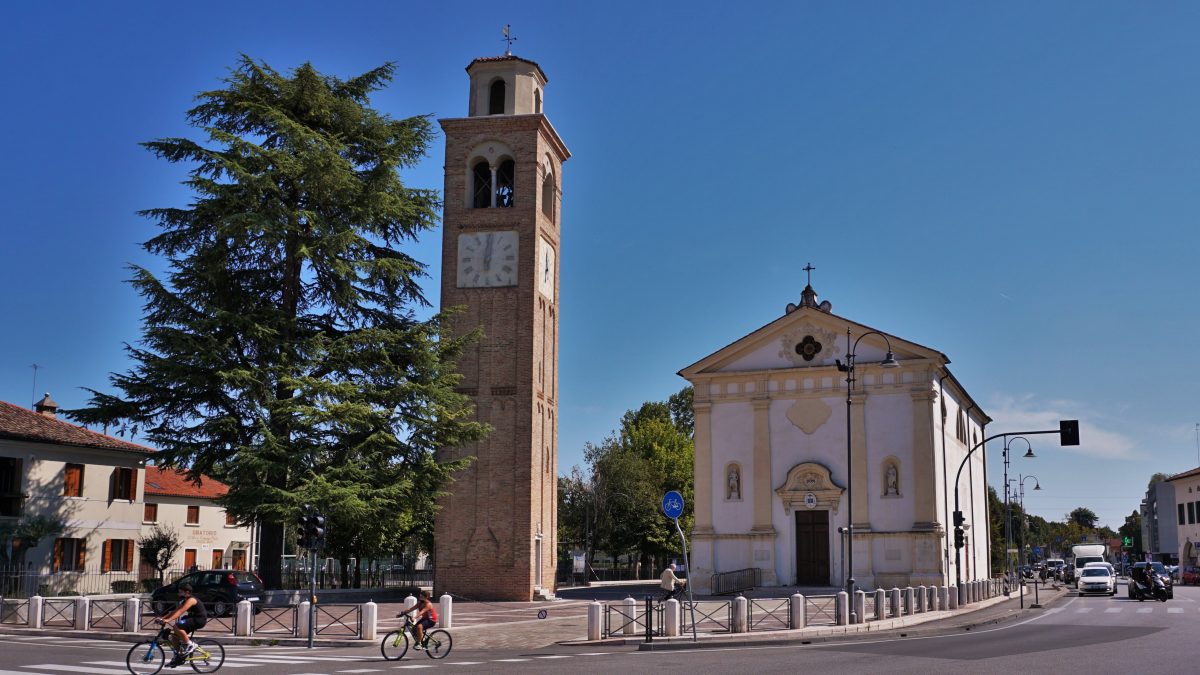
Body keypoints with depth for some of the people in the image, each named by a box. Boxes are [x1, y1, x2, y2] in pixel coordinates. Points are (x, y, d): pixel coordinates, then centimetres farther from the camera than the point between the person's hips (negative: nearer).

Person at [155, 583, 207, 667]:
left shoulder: (191, 600, -18)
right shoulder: (184, 601, 14)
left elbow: (180, 611, -29)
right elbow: (175, 611, 11)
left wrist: (168, 620, -37)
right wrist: (162, 618, 0)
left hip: (199, 620, -10)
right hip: (193, 618, 10)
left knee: (177, 627, -25)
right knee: (176, 635, 6)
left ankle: (190, 645, -13)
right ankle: (177, 658, 15)